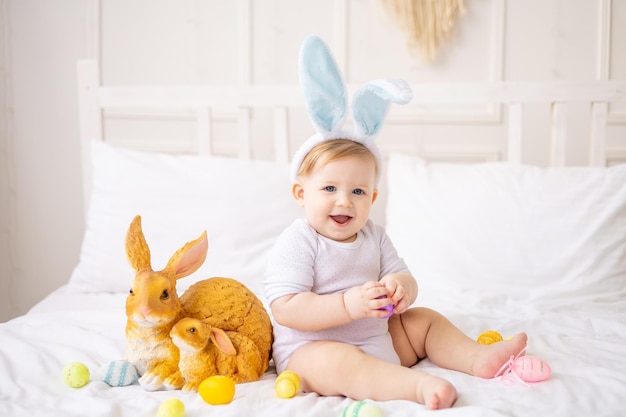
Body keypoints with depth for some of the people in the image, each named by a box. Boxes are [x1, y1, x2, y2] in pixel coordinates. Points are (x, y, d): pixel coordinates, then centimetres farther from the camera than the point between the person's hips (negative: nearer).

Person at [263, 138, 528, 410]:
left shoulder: (374, 236, 7)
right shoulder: (297, 242, -15)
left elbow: (404, 279, 6)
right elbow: (285, 309, -25)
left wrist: (402, 288, -21)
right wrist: (347, 305, -36)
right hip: (311, 349, -8)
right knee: (337, 361, -39)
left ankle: (479, 358, -3)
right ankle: (421, 386, -50)